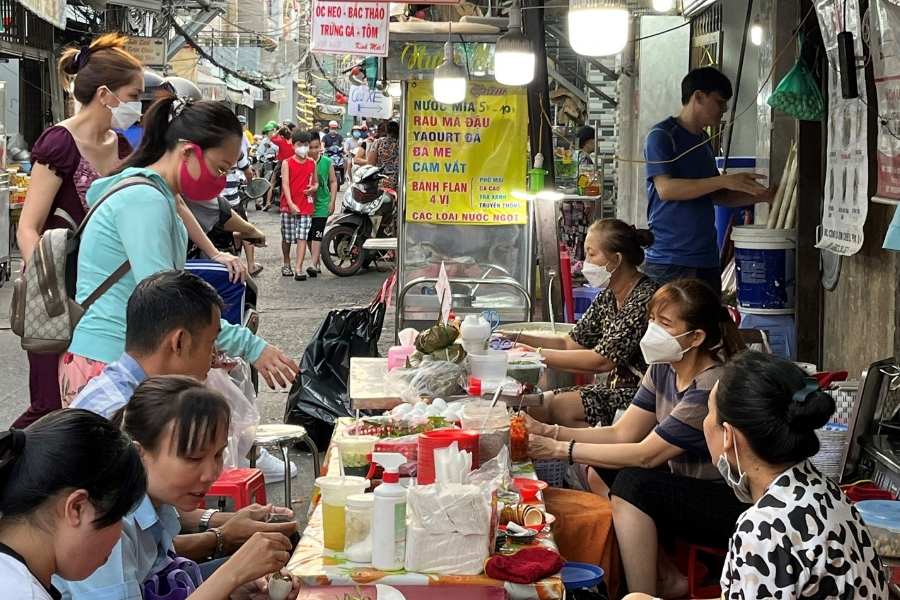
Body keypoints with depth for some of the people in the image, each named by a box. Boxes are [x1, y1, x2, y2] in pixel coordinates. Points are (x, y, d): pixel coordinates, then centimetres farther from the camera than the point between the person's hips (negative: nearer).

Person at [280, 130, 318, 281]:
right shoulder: (287, 163, -1)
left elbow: (315, 181, 20)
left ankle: (298, 269, -10)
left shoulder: (312, 163, 9)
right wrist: (290, 203, -20)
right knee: (287, 237, 9)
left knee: (302, 238, -6)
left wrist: (314, 188, -5)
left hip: (306, 205, 1)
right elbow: (285, 184, -9)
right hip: (289, 206, -1)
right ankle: (286, 264, 28)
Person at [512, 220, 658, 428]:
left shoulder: (645, 298, -20)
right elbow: (572, 343, 13)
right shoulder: (608, 297, 10)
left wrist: (537, 354, -20)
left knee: (562, 407, -20)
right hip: (616, 387, 9)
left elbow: (603, 360, -23)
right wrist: (519, 339, 0)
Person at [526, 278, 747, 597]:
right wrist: (547, 431, -12)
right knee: (599, 472, 2)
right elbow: (621, 433, 0)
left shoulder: (711, 387, -27)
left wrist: (560, 449, -25)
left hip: (731, 507, -10)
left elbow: (645, 455, -26)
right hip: (686, 487, 10)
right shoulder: (663, 370, 1)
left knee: (634, 484, -26)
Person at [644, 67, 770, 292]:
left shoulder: (704, 141, 20)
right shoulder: (662, 135, -5)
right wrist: (724, 180, -19)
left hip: (707, 258, 8)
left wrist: (759, 196, 11)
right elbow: (665, 189, -18)